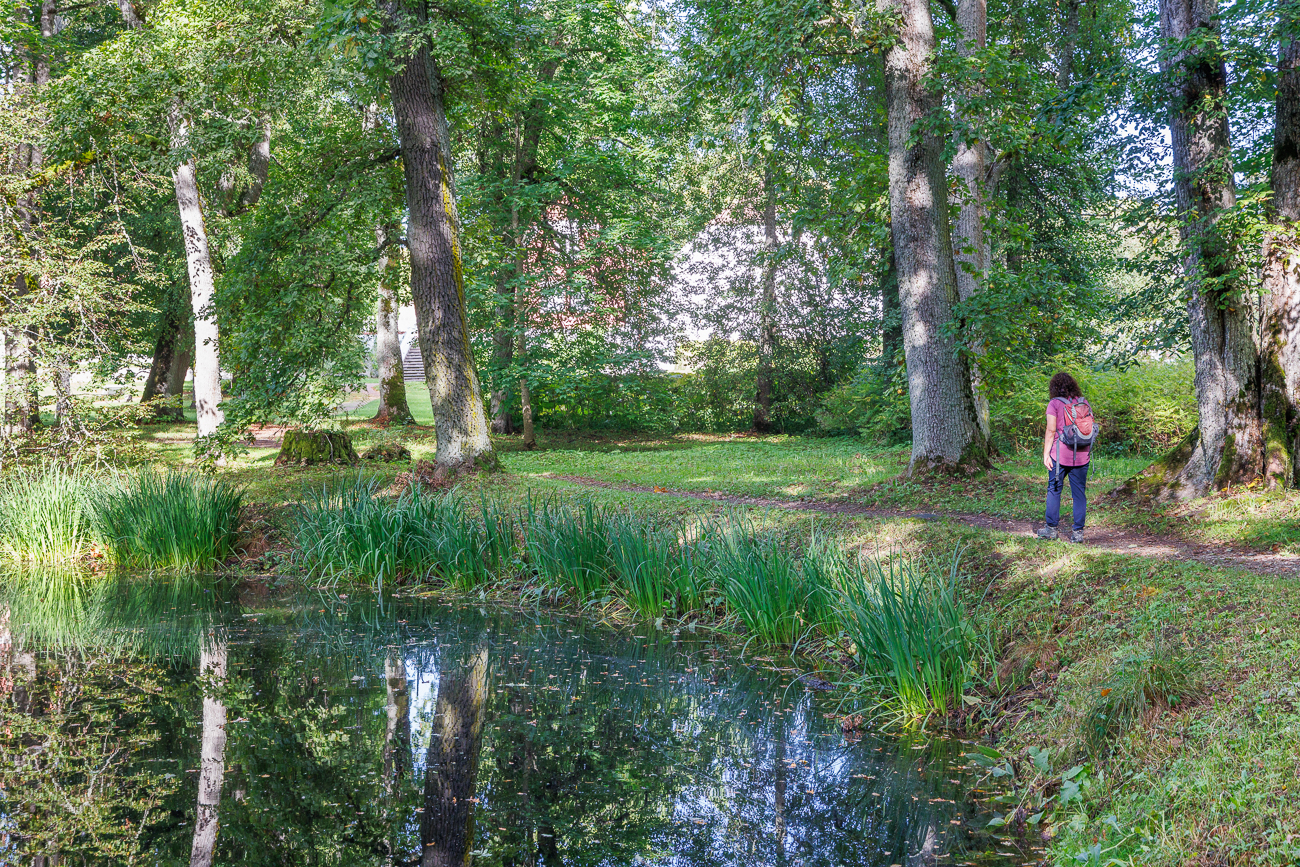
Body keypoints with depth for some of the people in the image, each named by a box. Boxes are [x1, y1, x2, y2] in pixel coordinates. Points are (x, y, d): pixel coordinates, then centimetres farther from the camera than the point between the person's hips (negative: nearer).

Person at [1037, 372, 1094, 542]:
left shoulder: (1054, 404, -6)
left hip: (1060, 454, -4)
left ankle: (1052, 528, 12)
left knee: (1054, 490, 9)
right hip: (1082, 455, 4)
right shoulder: (1084, 402, 7)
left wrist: (1046, 454, -7)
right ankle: (1078, 532, 7)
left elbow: (1051, 431, -10)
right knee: (1079, 493, 7)